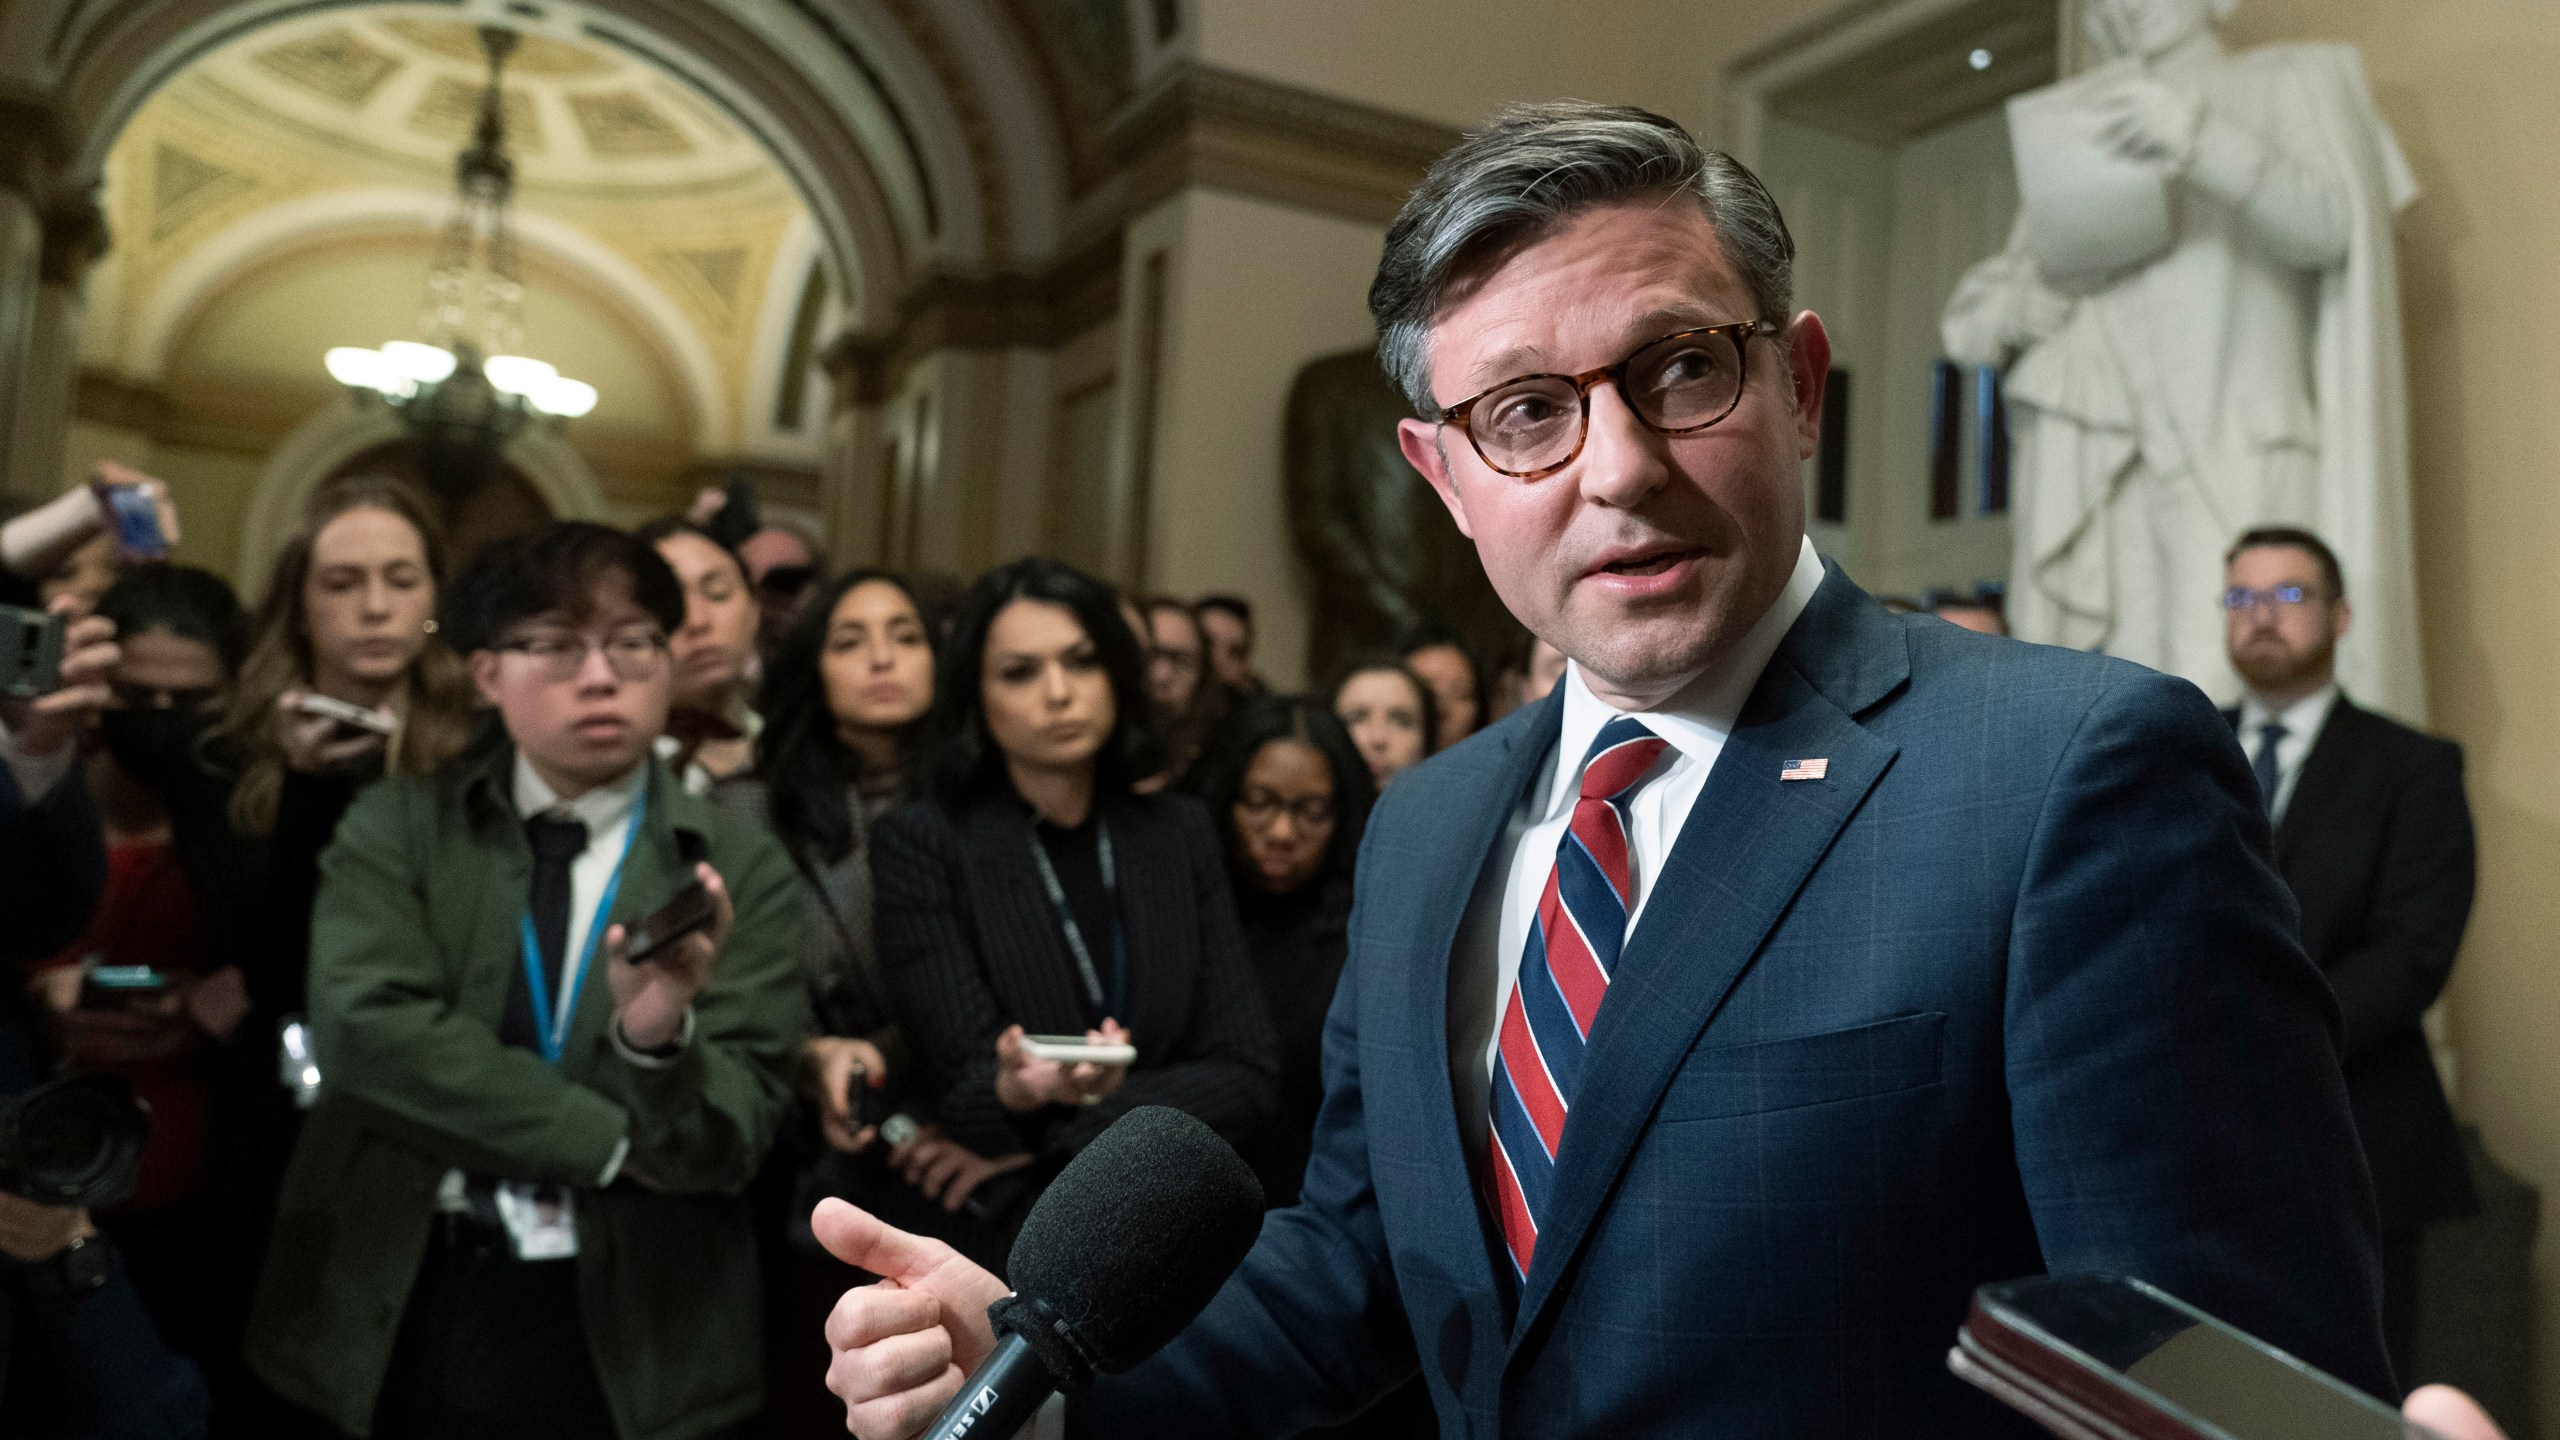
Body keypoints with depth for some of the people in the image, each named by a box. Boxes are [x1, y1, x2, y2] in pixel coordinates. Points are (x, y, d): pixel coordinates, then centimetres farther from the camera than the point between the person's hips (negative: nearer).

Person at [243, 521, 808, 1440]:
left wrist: (658, 1037, -28)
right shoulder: (395, 827, 1)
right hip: (388, 1310, 1)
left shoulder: (740, 871, -4)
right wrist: (612, 1137, -15)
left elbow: (730, 1140, -8)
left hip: (624, 1331, -1)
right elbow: (361, 1023, -13)